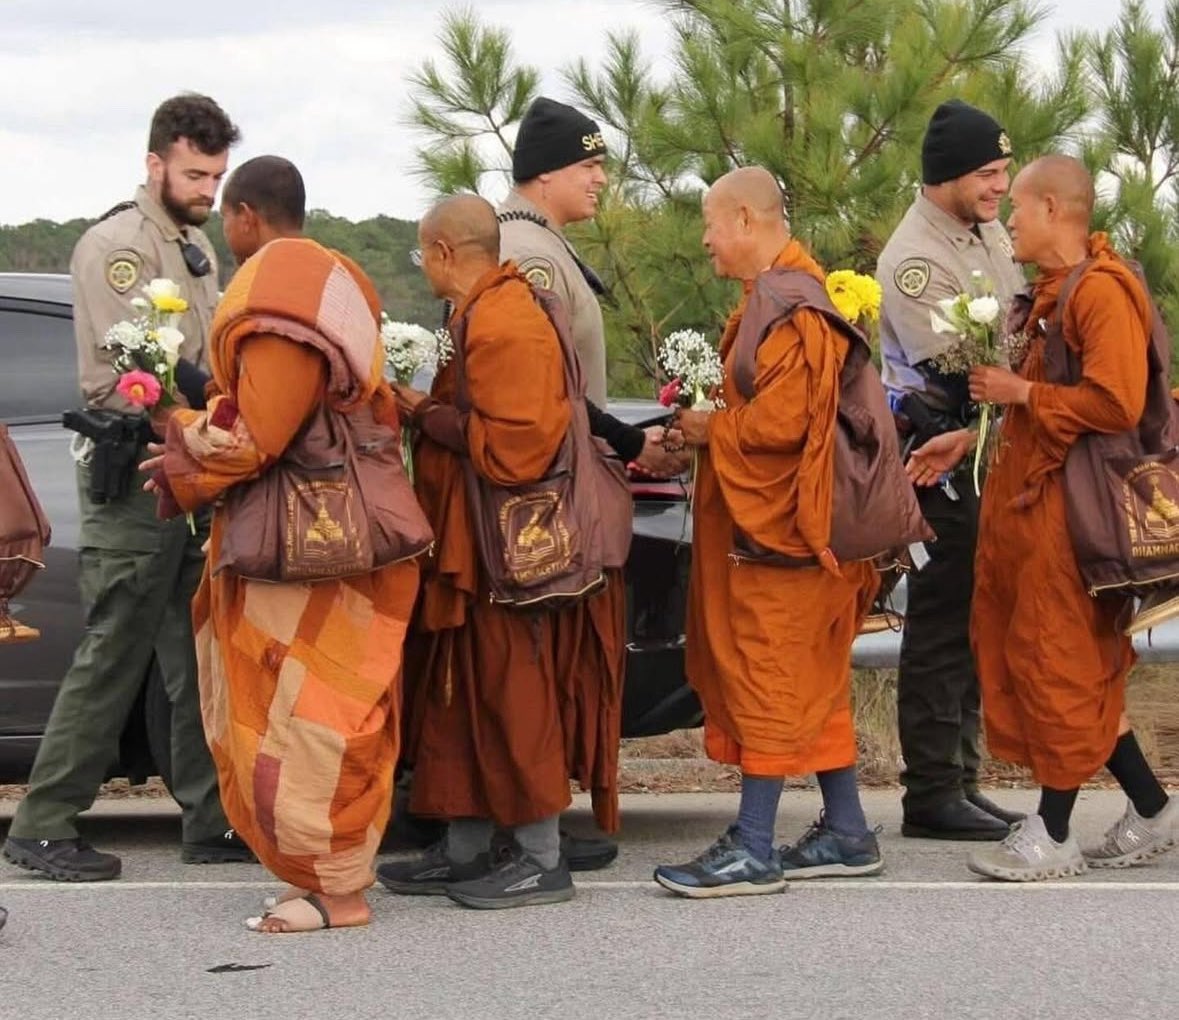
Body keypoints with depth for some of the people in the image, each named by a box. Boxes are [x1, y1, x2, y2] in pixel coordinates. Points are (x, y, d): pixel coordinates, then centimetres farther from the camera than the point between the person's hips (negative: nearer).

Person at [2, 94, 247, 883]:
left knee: (199, 662, 9)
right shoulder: (115, 246, -10)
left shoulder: (197, 248, 17)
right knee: (113, 660, -6)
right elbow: (129, 377, -19)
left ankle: (212, 823, 14)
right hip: (135, 478, -8)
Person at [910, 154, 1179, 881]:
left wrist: (1021, 392, -16)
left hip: (1069, 508, -10)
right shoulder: (1054, 290, 15)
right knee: (1083, 667, 12)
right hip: (1030, 499, 10)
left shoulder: (1102, 291, -15)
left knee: (1059, 664, -3)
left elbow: (1116, 404, -24)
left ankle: (1054, 836, 5)